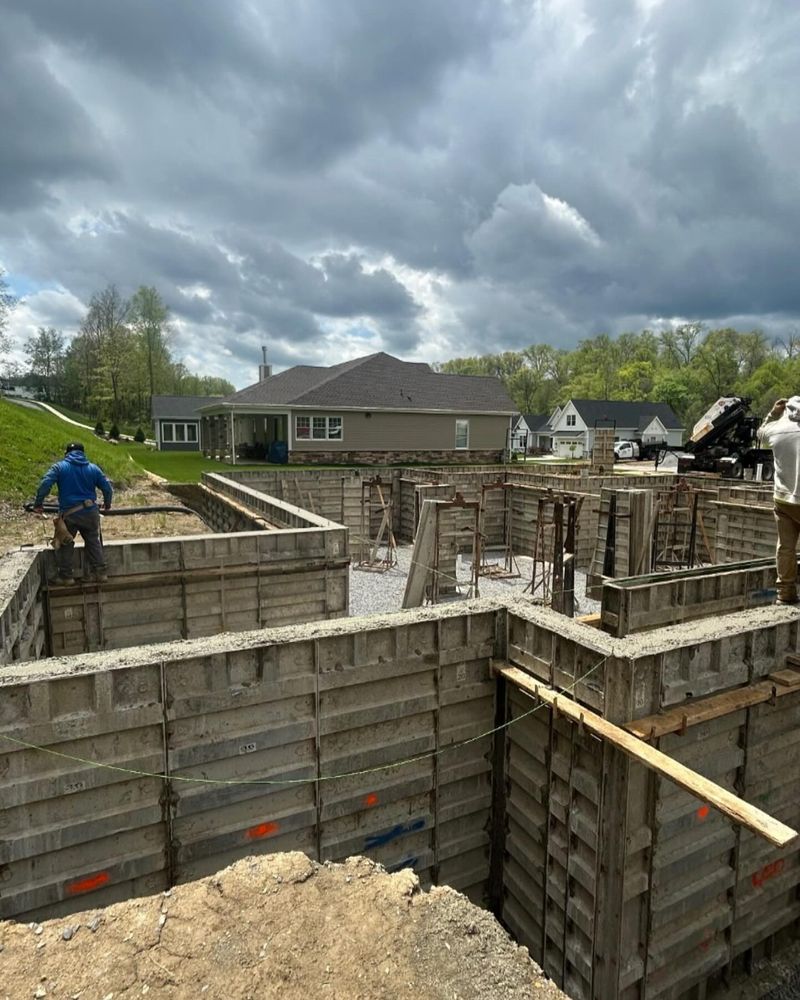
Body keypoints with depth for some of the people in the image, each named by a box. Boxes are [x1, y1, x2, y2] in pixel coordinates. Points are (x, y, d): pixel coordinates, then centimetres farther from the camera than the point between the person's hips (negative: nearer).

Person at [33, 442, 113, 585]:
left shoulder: (59, 467, 0)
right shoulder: (94, 468, 6)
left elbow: (45, 484, -13)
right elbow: (107, 488, 7)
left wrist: (38, 505, -6)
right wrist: (107, 505, 23)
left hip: (68, 514, -2)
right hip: (90, 512, 2)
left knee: (65, 544, 12)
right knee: (93, 542, 14)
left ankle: (66, 576, 16)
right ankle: (100, 573, 14)